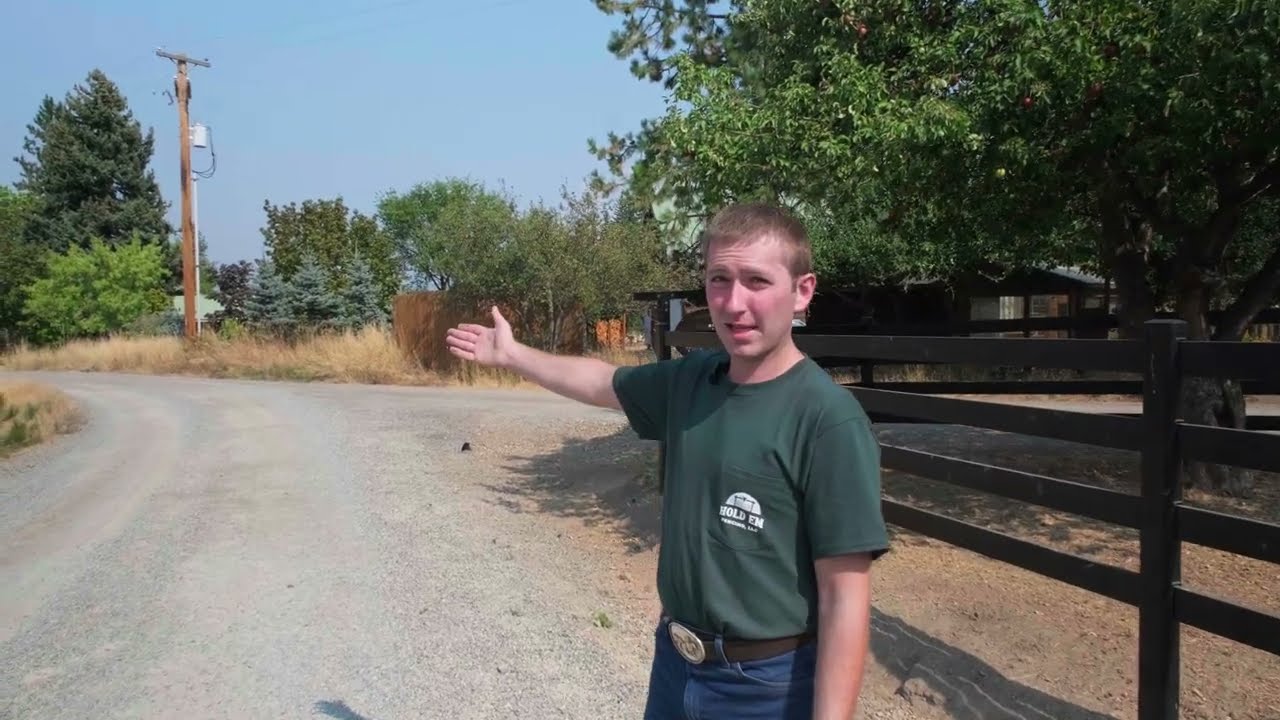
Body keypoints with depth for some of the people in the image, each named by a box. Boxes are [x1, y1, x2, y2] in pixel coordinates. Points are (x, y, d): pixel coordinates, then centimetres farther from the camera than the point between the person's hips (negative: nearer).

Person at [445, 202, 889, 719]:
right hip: (673, 662, 6)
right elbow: (605, 383, 17)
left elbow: (845, 598, -21)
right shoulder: (690, 379, -3)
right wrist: (512, 355, 26)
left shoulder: (831, 421, -22)